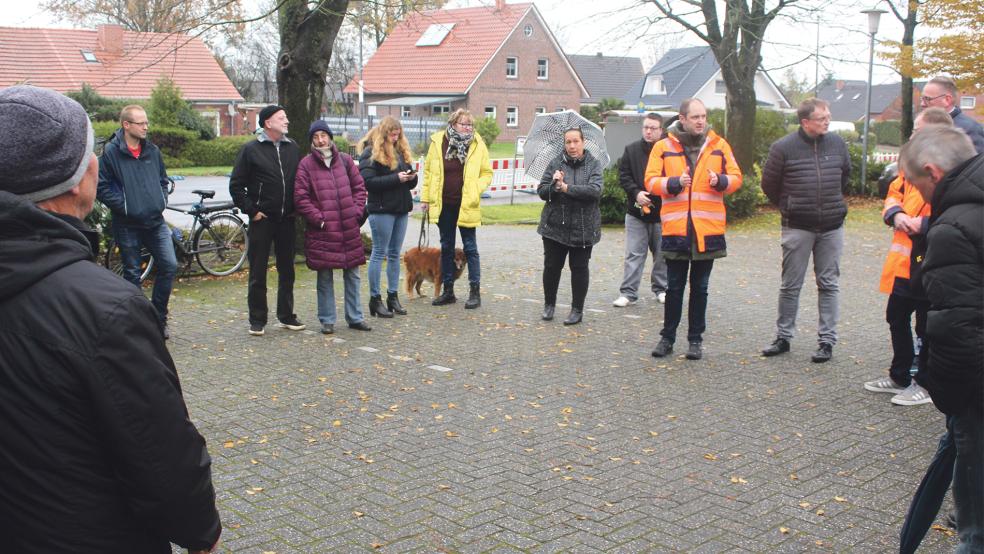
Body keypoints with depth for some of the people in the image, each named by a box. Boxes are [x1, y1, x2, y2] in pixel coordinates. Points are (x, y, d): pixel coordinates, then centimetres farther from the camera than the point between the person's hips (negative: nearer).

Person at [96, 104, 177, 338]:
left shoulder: (153, 151, 7)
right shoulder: (111, 152, -9)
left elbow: (163, 180, 20)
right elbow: (102, 188, -10)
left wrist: (161, 202, 6)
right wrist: (124, 206, -14)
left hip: (155, 221, 4)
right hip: (127, 225, -4)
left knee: (169, 266, -3)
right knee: (132, 275, 6)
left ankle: (159, 317, 12)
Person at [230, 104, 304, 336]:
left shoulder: (292, 148, 8)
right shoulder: (251, 149, -4)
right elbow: (236, 186, -3)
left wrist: (297, 208, 6)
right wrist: (251, 210, -8)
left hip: (286, 220, 4)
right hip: (262, 220, -4)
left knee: (287, 270, 11)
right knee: (258, 273, 1)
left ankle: (286, 316, 22)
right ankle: (257, 320, 10)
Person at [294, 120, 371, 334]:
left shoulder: (345, 160, 8)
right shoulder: (306, 164, -2)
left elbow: (359, 187, 12)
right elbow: (300, 197, -5)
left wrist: (357, 212, 2)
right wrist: (318, 219, -10)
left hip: (349, 229, 3)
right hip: (322, 231, -3)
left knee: (352, 275, 10)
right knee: (325, 278, 4)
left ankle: (355, 317, 21)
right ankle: (327, 320, 14)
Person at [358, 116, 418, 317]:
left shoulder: (401, 151, 15)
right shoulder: (371, 153, -7)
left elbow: (410, 184, 20)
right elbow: (368, 181, -17)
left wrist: (411, 177, -4)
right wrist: (396, 178, -19)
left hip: (401, 209, 7)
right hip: (381, 209, -7)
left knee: (395, 254, 10)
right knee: (379, 253, -3)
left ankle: (393, 295, 17)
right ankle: (375, 299, 3)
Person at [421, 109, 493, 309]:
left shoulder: (478, 144, -4)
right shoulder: (438, 142, -1)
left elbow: (487, 173, 3)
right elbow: (428, 171, 6)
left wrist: (476, 189, -13)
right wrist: (425, 198, 4)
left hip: (466, 205, -2)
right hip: (443, 204, 2)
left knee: (470, 247, 2)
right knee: (446, 247, 11)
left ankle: (475, 291, 8)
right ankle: (448, 290, 21)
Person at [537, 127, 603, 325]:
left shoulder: (593, 164, -2)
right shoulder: (555, 164, 2)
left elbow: (595, 191, -17)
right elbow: (541, 190, -1)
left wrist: (566, 187, -20)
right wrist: (554, 185, -21)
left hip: (583, 227, -1)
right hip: (555, 225, 1)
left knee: (579, 268, 6)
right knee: (551, 266, 7)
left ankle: (577, 310, 18)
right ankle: (549, 304, 27)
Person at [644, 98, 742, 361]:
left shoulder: (719, 145, 5)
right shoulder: (663, 147, 1)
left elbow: (736, 177, 8)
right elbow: (651, 181, -2)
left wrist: (720, 180, -14)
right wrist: (675, 183, -19)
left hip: (708, 229, 1)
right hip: (675, 228, -1)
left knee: (700, 287, 10)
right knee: (674, 287, 7)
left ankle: (696, 339, 19)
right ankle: (667, 337, 19)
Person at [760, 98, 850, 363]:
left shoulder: (837, 143, 2)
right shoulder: (783, 147, -9)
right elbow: (769, 184, 2)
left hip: (832, 227, 3)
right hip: (797, 228, -2)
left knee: (828, 284, 6)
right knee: (790, 285, 6)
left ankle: (827, 340, 12)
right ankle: (783, 337, 17)